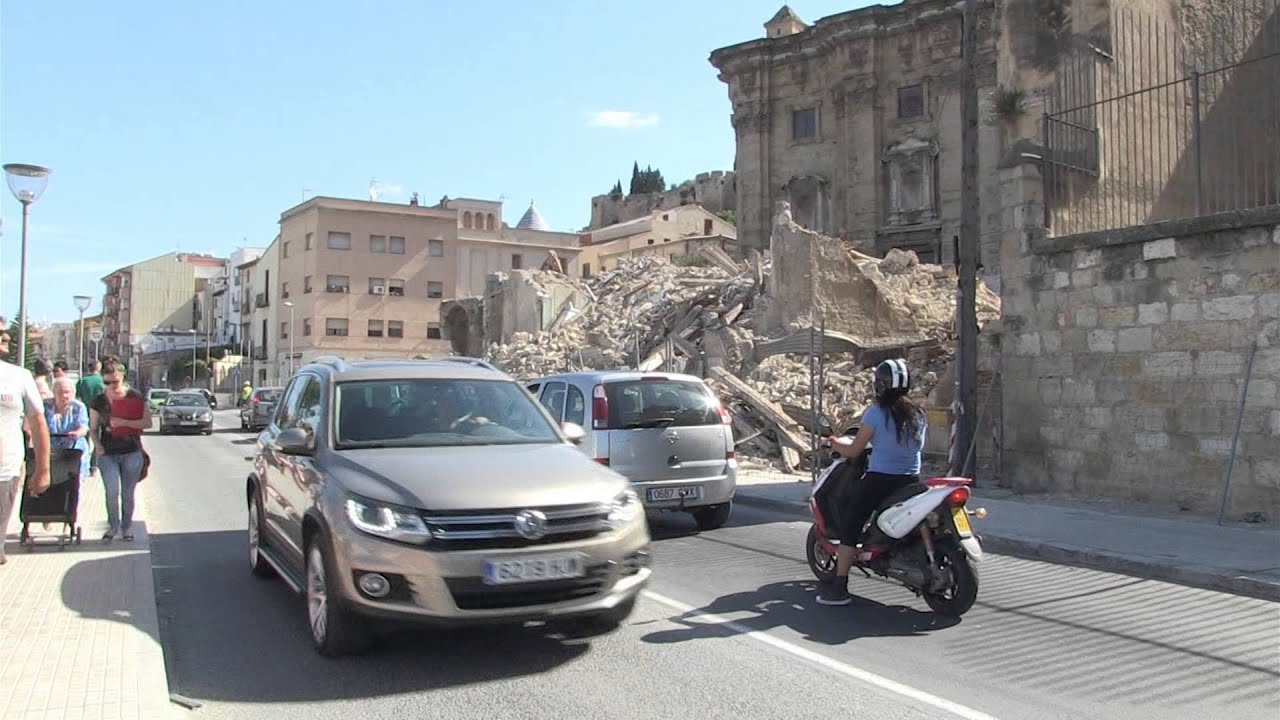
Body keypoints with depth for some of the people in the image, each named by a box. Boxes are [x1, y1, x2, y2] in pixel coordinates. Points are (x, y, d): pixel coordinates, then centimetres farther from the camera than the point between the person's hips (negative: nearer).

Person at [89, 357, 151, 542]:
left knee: (127, 493, 6)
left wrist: (124, 422, -16)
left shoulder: (135, 397, -1)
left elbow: (148, 423, -5)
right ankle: (113, 525, 9)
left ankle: (127, 527, 22)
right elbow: (94, 428, 12)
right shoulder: (98, 401, 4)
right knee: (112, 491, -12)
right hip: (107, 454, 1)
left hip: (132, 452, -1)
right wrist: (97, 444, -7)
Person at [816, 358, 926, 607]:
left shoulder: (876, 413, -10)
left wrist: (835, 444, 14)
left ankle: (839, 588, -2)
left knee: (849, 526, 1)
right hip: (911, 480, 6)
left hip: (879, 479, -6)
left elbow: (854, 451, -6)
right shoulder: (918, 414, 7)